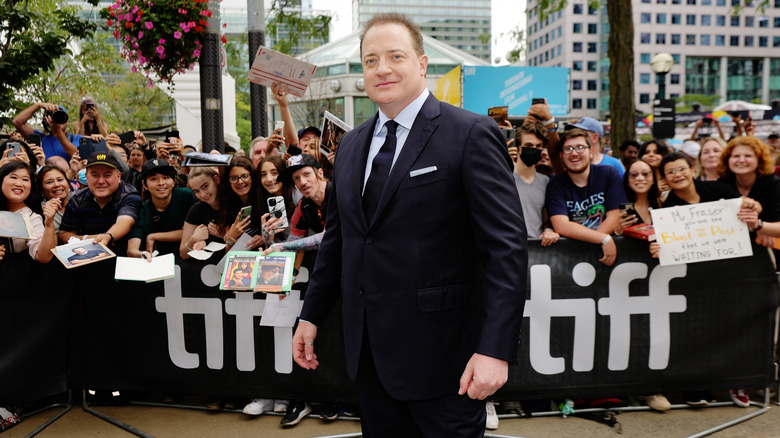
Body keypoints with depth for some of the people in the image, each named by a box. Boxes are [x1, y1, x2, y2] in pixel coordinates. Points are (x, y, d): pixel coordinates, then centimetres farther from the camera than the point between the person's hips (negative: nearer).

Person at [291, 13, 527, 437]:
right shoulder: (351, 145, 11)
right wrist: (311, 314, 15)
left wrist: (495, 349, -22)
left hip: (440, 351, -5)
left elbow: (506, 247, -15)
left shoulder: (471, 135, -10)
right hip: (368, 350, 6)